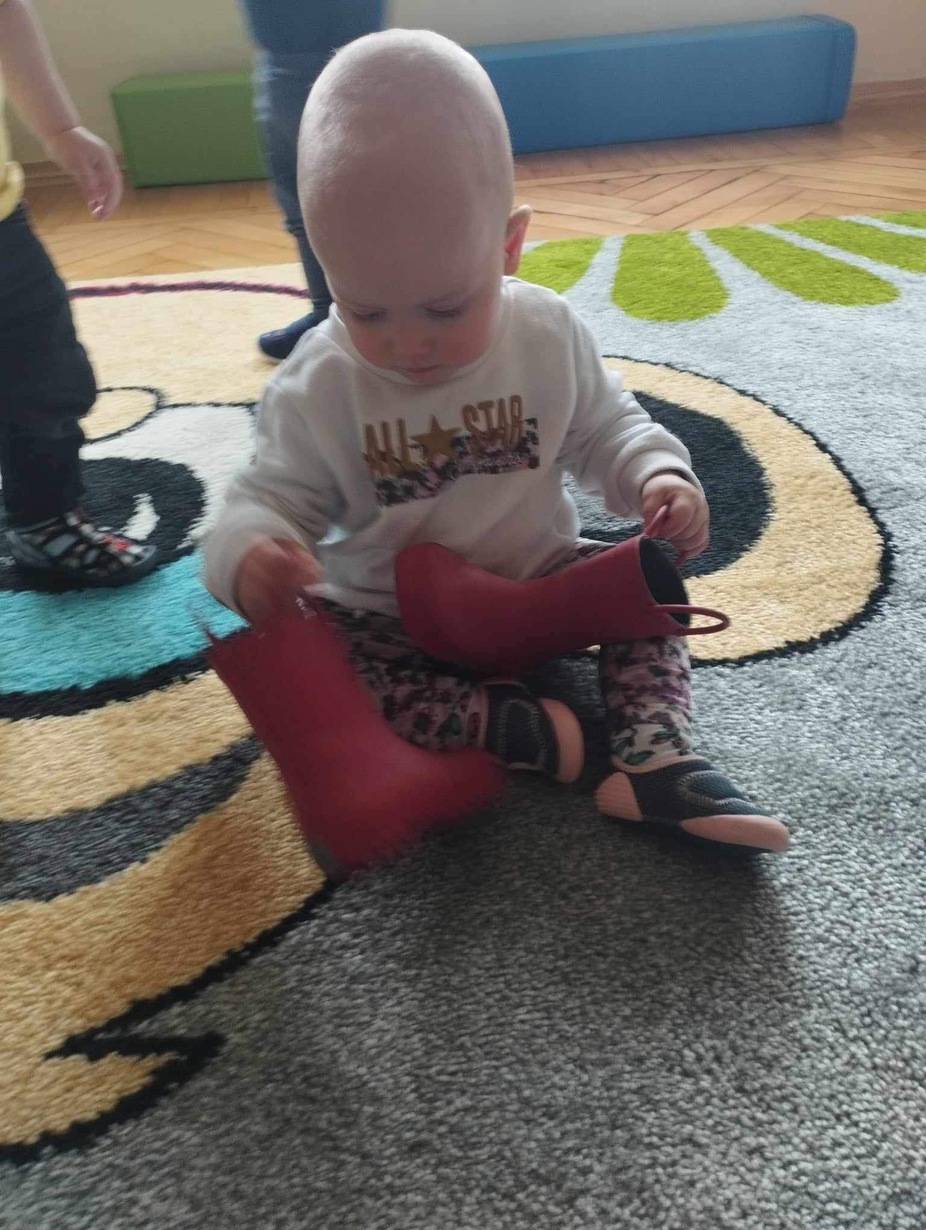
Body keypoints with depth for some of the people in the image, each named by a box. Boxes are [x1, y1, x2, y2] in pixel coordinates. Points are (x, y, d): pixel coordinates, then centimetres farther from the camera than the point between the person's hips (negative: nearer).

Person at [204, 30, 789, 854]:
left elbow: (606, 430, 3)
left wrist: (657, 475, -19)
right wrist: (249, 553, -37)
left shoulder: (549, 336, -10)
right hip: (384, 619, -1)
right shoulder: (318, 386, -15)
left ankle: (655, 757, -21)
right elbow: (270, 499, -13)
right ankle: (509, 726, -26)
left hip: (537, 582, 2)